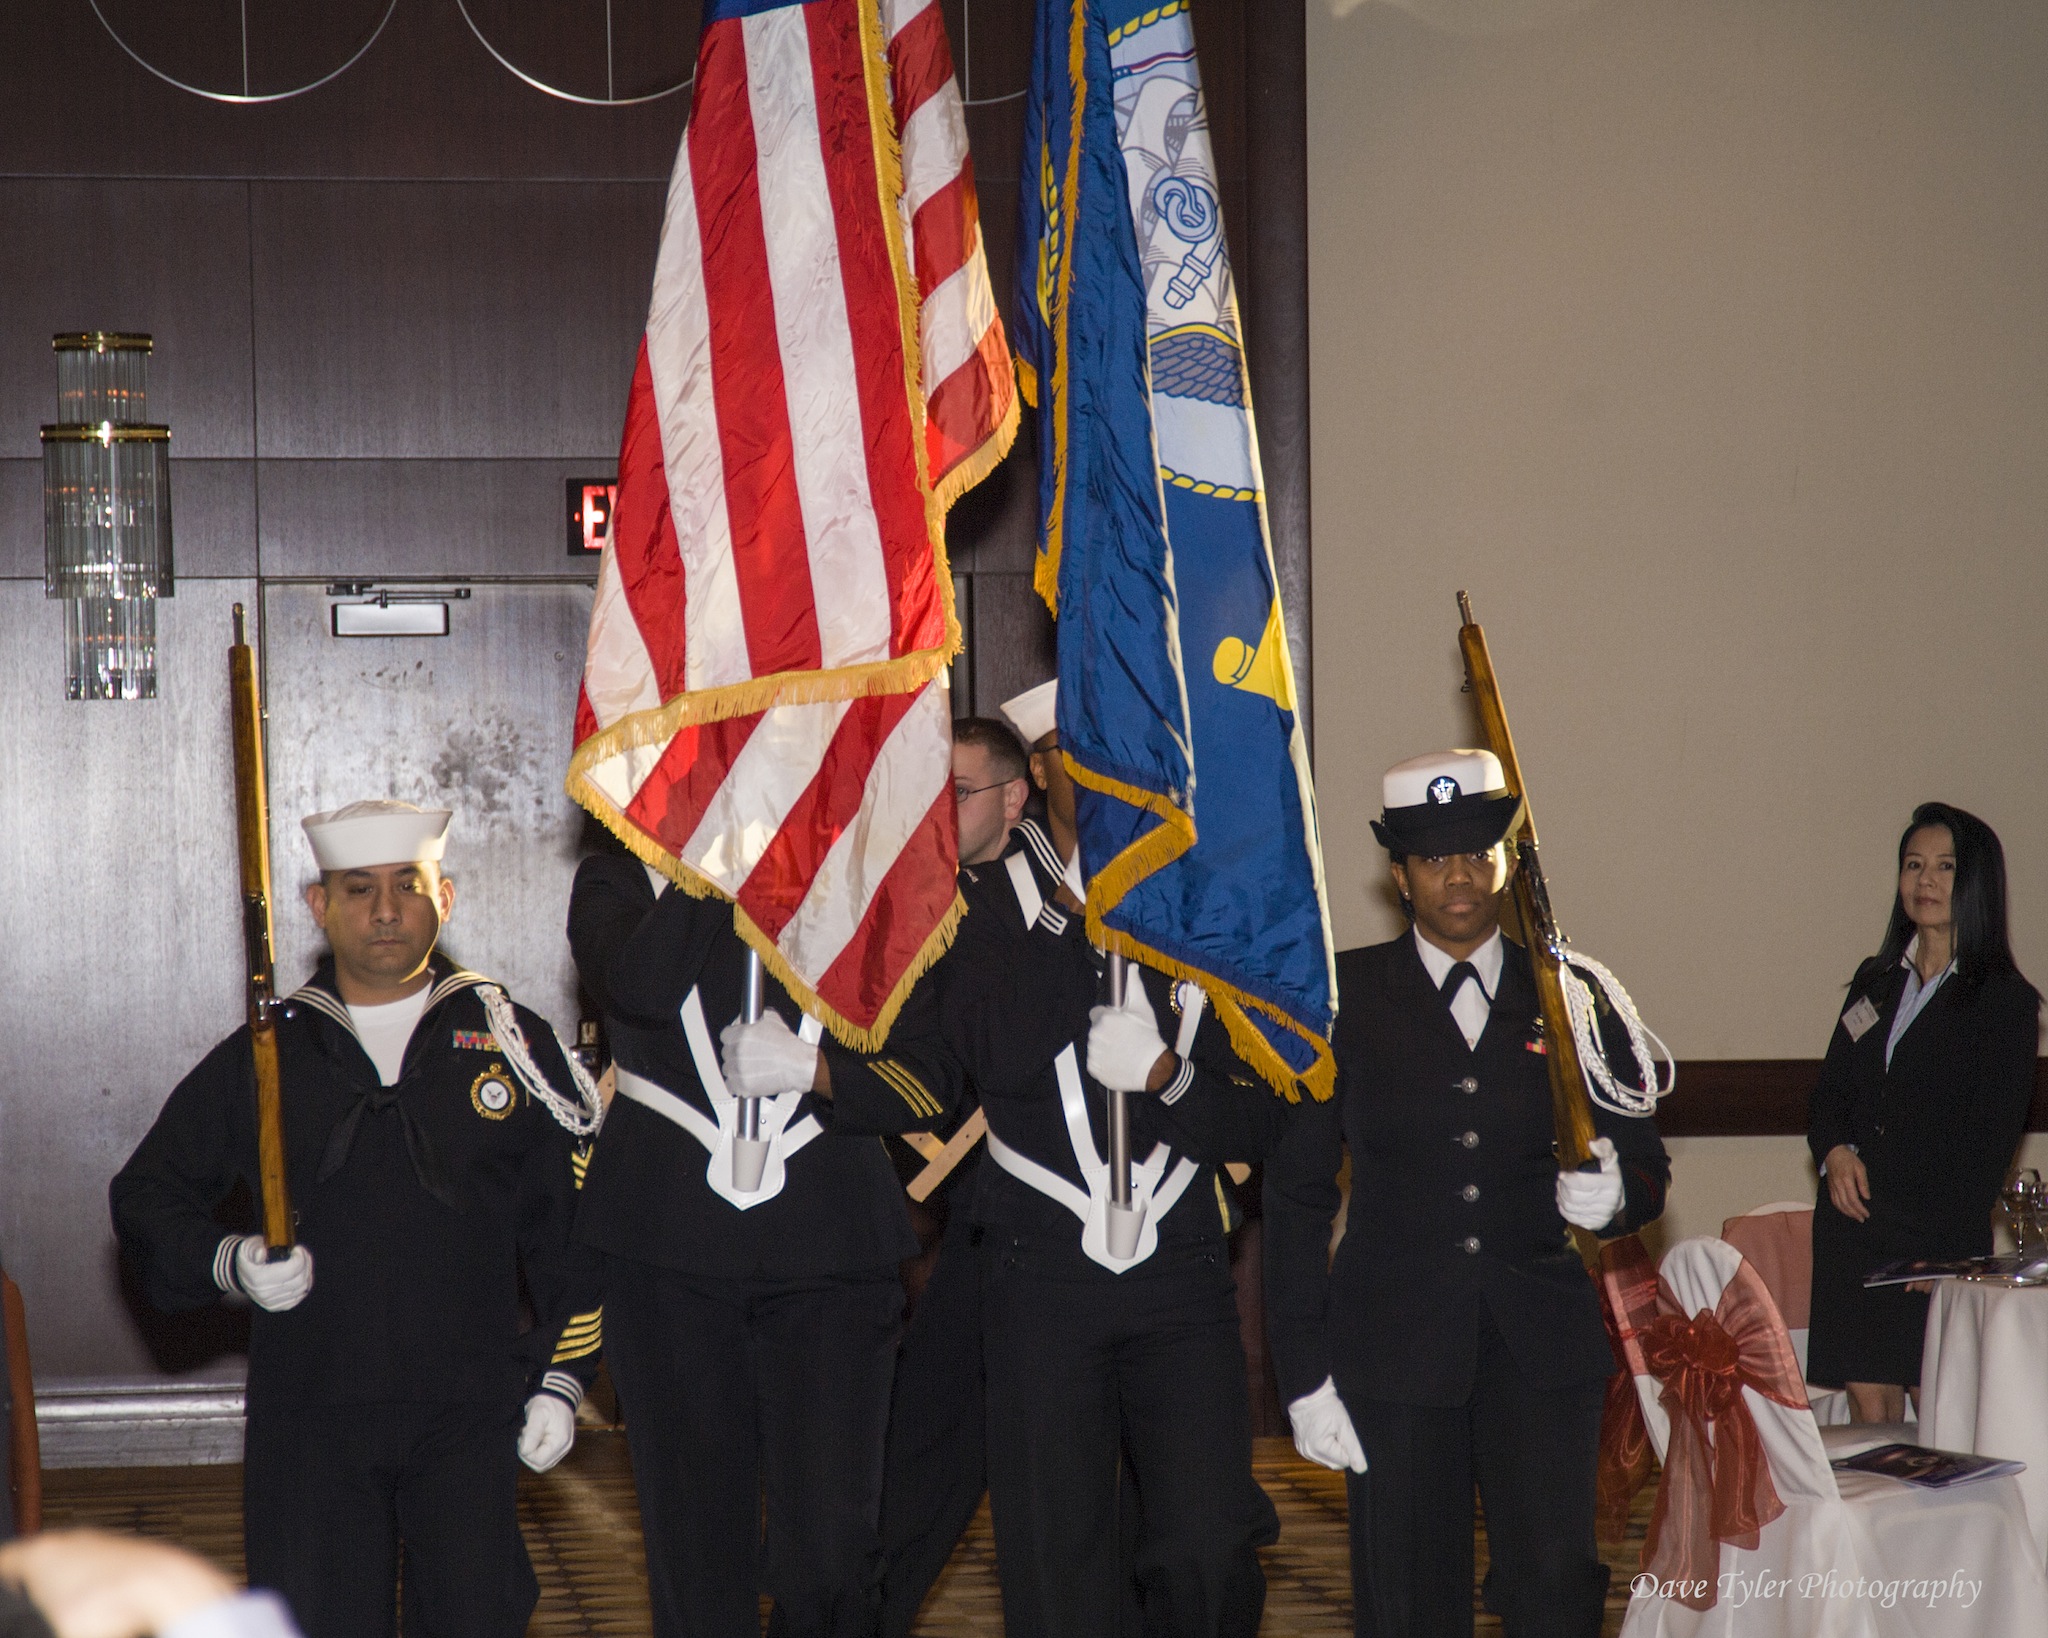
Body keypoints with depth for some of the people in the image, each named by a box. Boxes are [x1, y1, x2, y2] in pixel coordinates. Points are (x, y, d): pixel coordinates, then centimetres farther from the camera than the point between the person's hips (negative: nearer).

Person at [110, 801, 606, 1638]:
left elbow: (570, 1224, 7)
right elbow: (146, 1196, 14)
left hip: (470, 1414, -1)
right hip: (307, 1419, 1)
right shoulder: (261, 1058, 8)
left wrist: (561, 1379, 1)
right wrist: (229, 1264, -5)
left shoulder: (512, 1043, 5)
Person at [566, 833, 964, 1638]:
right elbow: (641, 989, -16)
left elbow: (932, 1079, 5)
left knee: (831, 1545, -6)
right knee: (695, 1535, 4)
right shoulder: (623, 878, 7)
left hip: (827, 1245, 0)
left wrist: (810, 1069, -11)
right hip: (668, 1244, 0)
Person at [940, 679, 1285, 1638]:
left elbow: (1258, 1118, 9)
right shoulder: (990, 902, 3)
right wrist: (1082, 907, -13)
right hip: (1043, 1267, -2)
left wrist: (1166, 1078, -11)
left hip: (1182, 1270, 2)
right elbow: (998, 1056, -16)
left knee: (1211, 1551, -7)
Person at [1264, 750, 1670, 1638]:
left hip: (1543, 1340, 1)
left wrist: (1613, 1195, -14)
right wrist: (1304, 1371, -4)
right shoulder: (1342, 997, 3)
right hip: (1396, 1342, -1)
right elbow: (1296, 1191, 2)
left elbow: (1643, 1160, 11)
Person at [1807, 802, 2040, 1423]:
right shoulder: (1875, 982, 15)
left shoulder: (2007, 1001, -1)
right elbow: (1830, 1088, 17)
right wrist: (1834, 1150, -6)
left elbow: (1993, 1138, -6)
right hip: (1852, 1224, 5)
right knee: (1869, 1402, 3)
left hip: (1942, 1235, -5)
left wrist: (1948, 1245, -14)